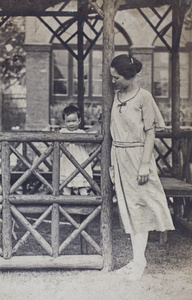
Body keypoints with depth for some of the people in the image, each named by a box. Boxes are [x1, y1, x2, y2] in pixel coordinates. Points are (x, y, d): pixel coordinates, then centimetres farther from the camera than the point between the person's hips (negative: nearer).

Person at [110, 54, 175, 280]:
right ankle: (136, 259, 15)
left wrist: (145, 164, -16)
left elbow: (150, 133, -10)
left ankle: (139, 260, 4)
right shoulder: (116, 96, 9)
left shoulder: (143, 97, -9)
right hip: (119, 157, 6)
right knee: (128, 209, 8)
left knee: (139, 207, -2)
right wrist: (113, 163, 12)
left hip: (137, 155, -6)